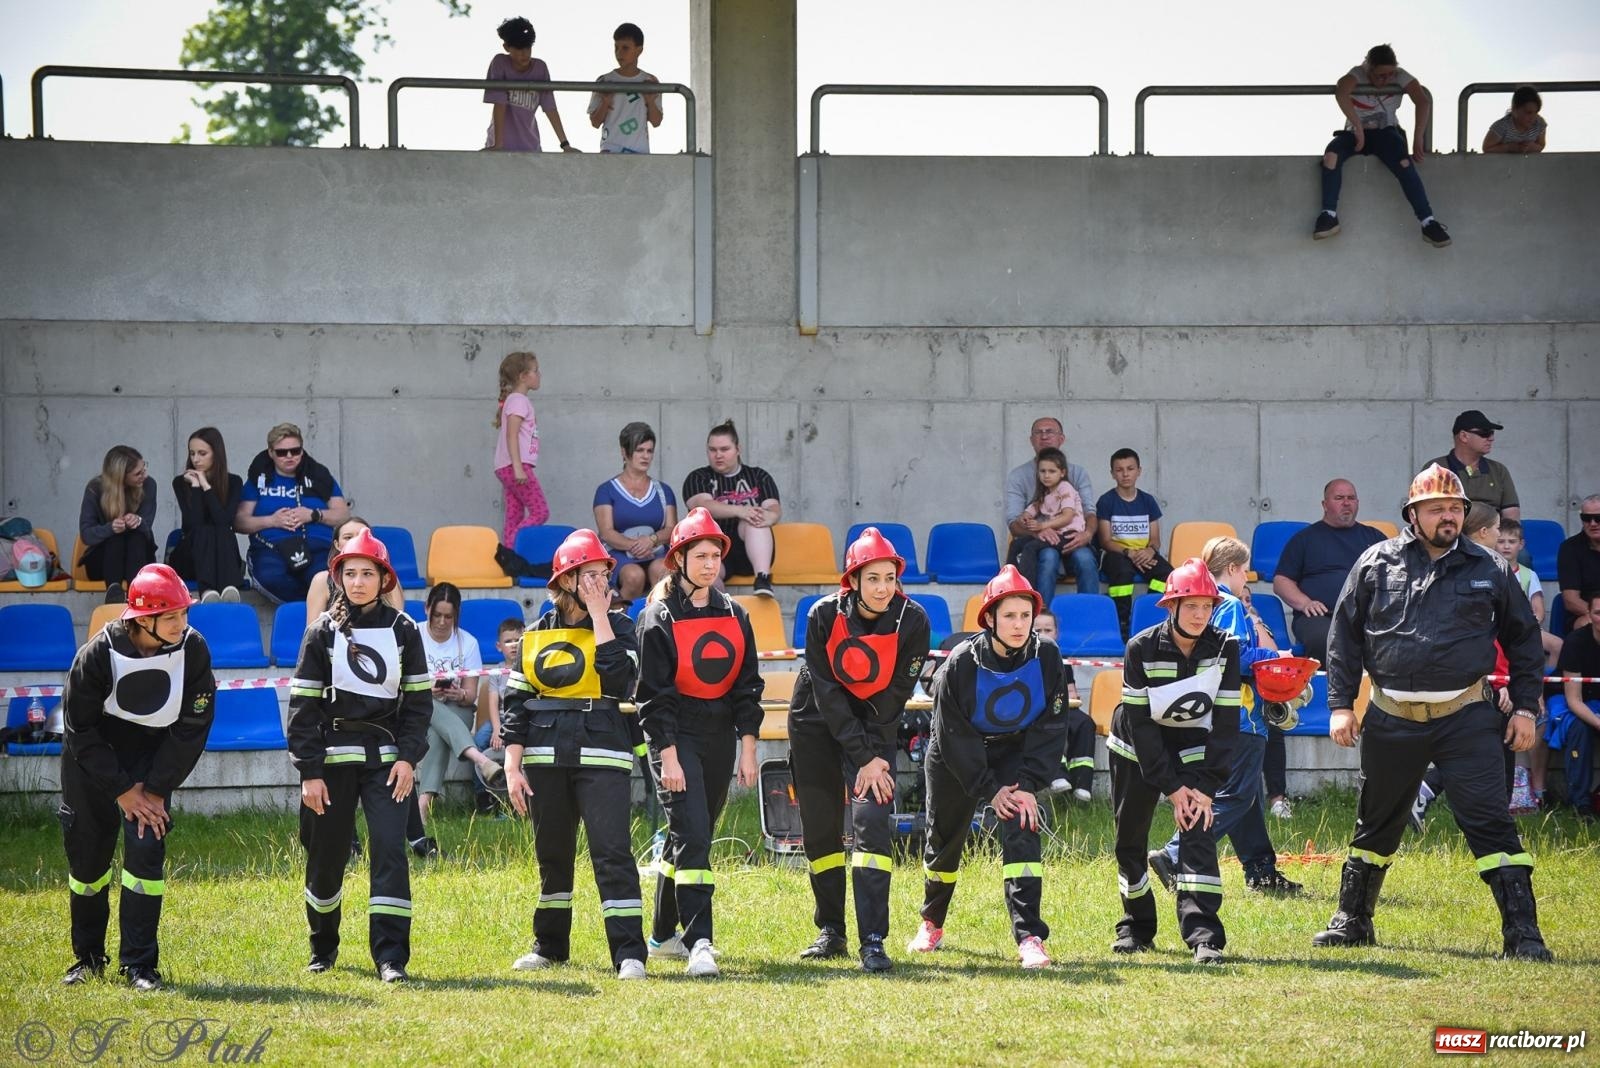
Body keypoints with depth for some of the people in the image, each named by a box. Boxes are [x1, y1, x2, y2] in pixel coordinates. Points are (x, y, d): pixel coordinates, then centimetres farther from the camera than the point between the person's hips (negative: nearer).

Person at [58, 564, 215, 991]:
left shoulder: (192, 649, -17)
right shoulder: (99, 653, -22)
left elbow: (192, 727, -9)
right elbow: (81, 730, -14)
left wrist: (155, 790, -13)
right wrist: (122, 791, -15)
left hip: (153, 759, 1)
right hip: (92, 759, -1)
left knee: (146, 847, -14)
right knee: (86, 855, 5)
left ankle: (139, 965, -8)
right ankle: (88, 959, 24)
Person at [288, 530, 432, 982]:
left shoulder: (403, 630, 4)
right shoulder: (324, 631, 1)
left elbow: (418, 699, 6)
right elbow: (303, 706, 0)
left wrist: (408, 757, -6)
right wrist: (309, 771, -7)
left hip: (386, 755, 0)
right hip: (334, 757, 0)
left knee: (390, 850, -12)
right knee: (326, 857, 6)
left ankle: (391, 957, -13)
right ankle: (323, 948, 27)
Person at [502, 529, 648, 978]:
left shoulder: (618, 626, 4)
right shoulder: (537, 635, 8)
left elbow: (618, 678, -16)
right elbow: (516, 702, 7)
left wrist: (599, 615, -11)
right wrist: (512, 767, -1)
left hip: (602, 751, -3)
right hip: (545, 752, 3)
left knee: (611, 849, -13)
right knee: (552, 852, 11)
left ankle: (629, 953, -15)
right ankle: (550, 944, 26)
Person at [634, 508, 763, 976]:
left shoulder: (734, 616, 8)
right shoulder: (659, 619, -7)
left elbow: (747, 687, 10)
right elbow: (654, 694, -9)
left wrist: (748, 748, 3)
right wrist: (669, 757, -15)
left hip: (721, 738, 5)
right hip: (677, 737, -5)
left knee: (692, 834, 11)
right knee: (691, 835, -16)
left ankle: (663, 936, 25)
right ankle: (698, 942, -20)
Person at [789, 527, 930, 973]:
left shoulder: (912, 620, -17)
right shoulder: (825, 615, -19)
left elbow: (896, 693, -12)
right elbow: (827, 693, -18)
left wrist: (874, 756, -16)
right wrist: (862, 758, -22)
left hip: (876, 725, -1)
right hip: (818, 723, 1)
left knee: (872, 820, -17)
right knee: (819, 829, 4)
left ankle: (873, 941, -19)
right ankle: (831, 931, 19)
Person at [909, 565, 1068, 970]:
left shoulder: (1046, 657, -19)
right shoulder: (961, 664, -25)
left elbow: (1051, 728, -13)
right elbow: (954, 737, -19)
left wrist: (1029, 785, -20)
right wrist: (989, 791, -21)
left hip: (1017, 753, 1)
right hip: (958, 757, -1)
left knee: (1020, 830, -20)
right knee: (945, 840, 12)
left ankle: (1030, 937, -25)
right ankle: (932, 922, 39)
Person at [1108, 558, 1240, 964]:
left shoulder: (1224, 648, -15)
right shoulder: (1143, 648, -20)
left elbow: (1226, 720, -12)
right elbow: (1140, 723, -18)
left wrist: (1207, 786, -18)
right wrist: (1172, 786, -21)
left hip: (1194, 745, 0)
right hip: (1137, 748, 0)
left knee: (1198, 832, -18)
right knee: (1130, 839, 6)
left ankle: (1203, 935, -25)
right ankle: (1136, 927, 27)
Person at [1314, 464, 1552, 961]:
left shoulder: (1489, 570, 3)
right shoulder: (1376, 564, 3)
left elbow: (1523, 638, 12)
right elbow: (1345, 635, 7)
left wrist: (1525, 707, 5)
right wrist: (1340, 705, 2)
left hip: (1466, 718, -1)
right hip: (1392, 720, 1)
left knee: (1491, 823, -10)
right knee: (1376, 825, 14)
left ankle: (1522, 933, -10)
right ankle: (1351, 921, 29)